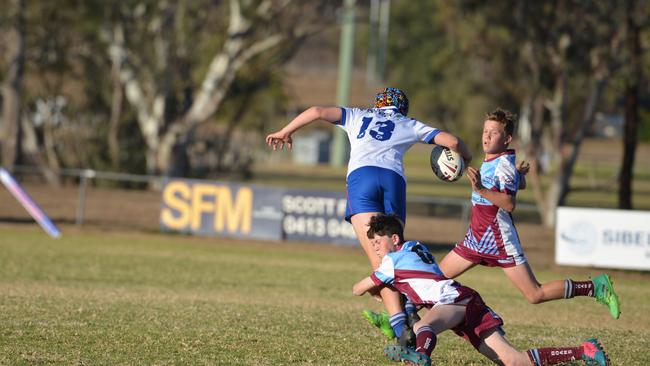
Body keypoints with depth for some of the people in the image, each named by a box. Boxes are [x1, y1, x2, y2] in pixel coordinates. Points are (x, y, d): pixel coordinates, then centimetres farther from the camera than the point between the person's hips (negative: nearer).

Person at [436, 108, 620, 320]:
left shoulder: (503, 165, -17)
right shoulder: (489, 162, 9)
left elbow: (509, 204, -30)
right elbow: (521, 184, 23)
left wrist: (481, 189, -37)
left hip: (501, 242, -9)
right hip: (477, 238, 9)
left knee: (535, 295, -9)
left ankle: (595, 288, 0)